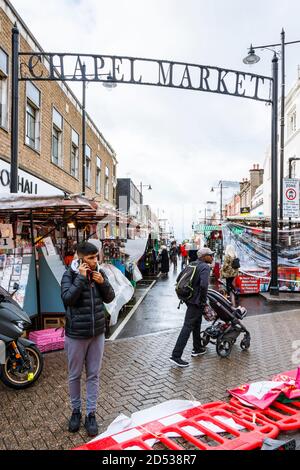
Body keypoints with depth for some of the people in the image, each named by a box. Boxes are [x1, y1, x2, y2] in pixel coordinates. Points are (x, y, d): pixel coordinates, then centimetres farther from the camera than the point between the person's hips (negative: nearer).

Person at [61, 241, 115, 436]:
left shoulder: (99, 273, -1)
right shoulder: (70, 275, -11)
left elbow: (110, 298, 2)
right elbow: (67, 298, -23)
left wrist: (102, 283, -15)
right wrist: (81, 278, -25)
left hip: (97, 333, 3)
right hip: (76, 334, -3)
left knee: (94, 375, 12)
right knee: (75, 375, 14)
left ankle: (91, 414, 27)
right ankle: (76, 411, 35)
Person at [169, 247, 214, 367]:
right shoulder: (205, 267, -14)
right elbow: (204, 285, -29)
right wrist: (203, 301, -15)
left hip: (190, 298, 9)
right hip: (196, 301, -9)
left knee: (197, 324, 23)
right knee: (188, 327, -7)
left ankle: (197, 349, 38)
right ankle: (176, 356, -5)